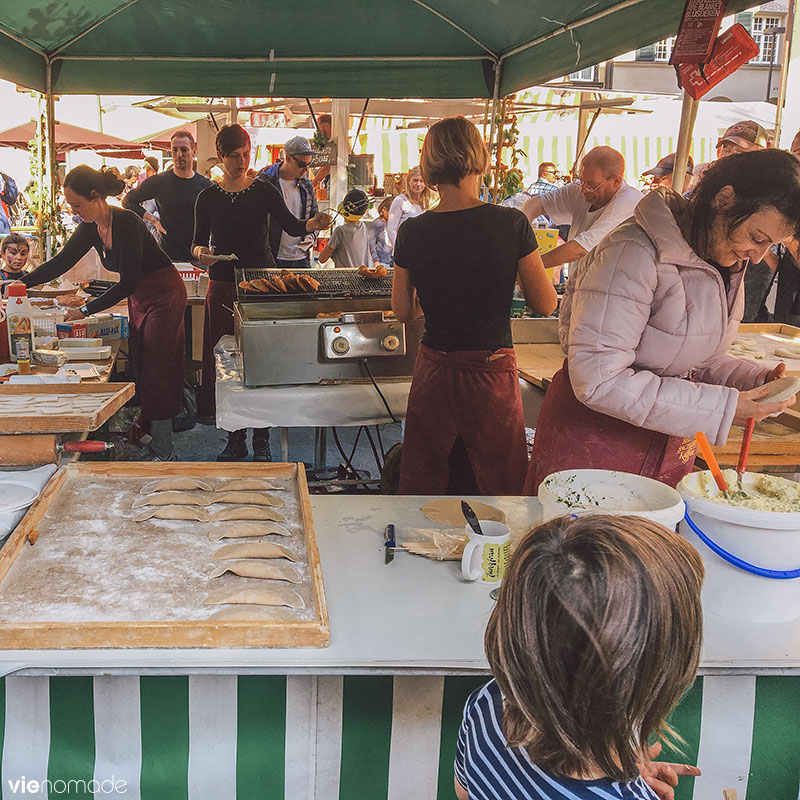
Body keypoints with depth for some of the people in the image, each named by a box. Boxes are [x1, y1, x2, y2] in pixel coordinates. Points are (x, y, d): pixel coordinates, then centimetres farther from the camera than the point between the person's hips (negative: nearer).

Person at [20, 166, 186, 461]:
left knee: (157, 372, -8)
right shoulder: (91, 227, -1)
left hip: (164, 295, -9)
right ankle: (148, 434, 15)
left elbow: (127, 283, -28)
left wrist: (86, 310, -25)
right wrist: (20, 283, -3)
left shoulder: (126, 223, -27)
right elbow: (62, 261, 6)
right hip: (139, 298, 9)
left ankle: (163, 452, -3)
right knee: (140, 369, 8)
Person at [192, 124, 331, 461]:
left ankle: (261, 440, 7)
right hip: (223, 287, 2)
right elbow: (198, 241, 8)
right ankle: (235, 438, 12)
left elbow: (291, 226, -9)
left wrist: (311, 224, -30)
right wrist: (200, 252, -15)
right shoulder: (208, 197, 6)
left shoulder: (264, 190, 2)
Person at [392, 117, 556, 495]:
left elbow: (403, 311, 6)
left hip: (433, 373, 2)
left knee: (421, 483, 17)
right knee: (501, 486, 13)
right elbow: (545, 304, -5)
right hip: (492, 374, -2)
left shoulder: (412, 231, -6)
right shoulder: (511, 223, -12)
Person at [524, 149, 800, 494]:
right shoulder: (636, 252, -23)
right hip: (595, 437, -7)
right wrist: (721, 407, -26)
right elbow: (597, 379, -27)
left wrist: (757, 377, -7)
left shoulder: (726, 262, 3)